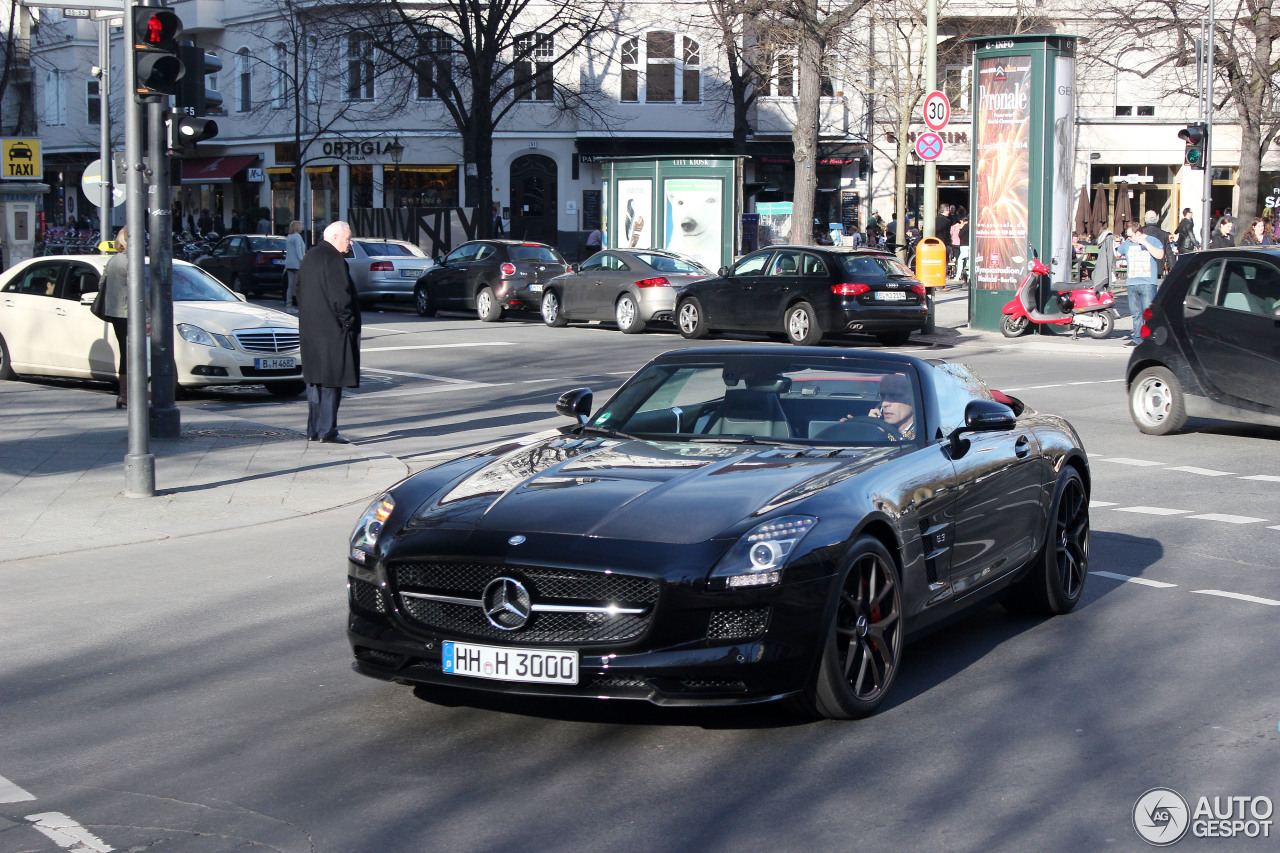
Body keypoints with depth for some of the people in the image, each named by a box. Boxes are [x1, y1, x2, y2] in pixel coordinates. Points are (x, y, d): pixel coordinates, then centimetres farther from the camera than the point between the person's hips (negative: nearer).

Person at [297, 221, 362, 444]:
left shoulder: (309, 258, 14)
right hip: (332, 330, -9)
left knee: (315, 380, 14)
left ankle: (313, 430, 18)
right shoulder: (334, 260, -15)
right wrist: (349, 323, -11)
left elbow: (300, 291, 20)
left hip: (310, 331, 9)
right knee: (331, 381, -5)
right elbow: (340, 297, -20)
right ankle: (327, 431, -5)